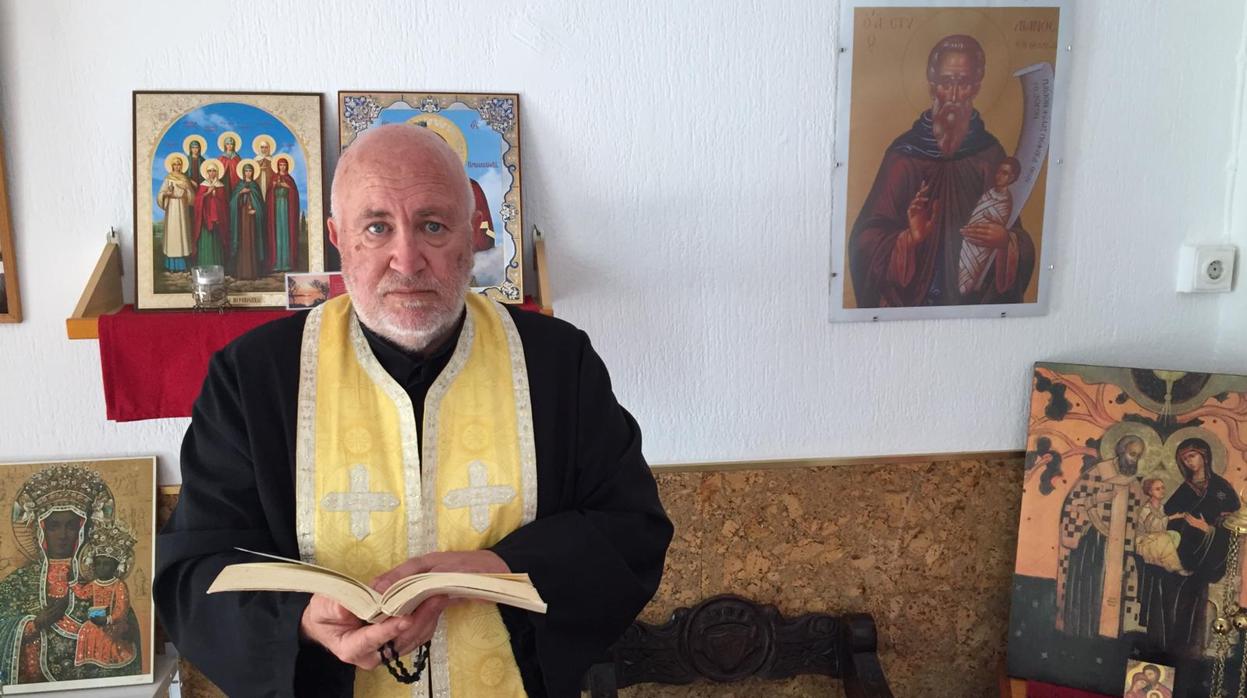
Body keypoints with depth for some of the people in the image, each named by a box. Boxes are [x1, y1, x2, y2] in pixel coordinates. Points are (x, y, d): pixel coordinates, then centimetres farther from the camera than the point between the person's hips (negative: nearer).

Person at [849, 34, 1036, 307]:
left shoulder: (990, 154, -1)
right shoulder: (905, 153, -7)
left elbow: (1016, 234, 5)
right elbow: (867, 238, -8)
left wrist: (1005, 241, -16)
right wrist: (909, 239, -24)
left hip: (976, 298, 2)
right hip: (910, 299, -2)